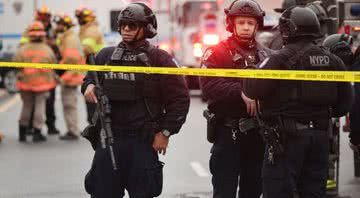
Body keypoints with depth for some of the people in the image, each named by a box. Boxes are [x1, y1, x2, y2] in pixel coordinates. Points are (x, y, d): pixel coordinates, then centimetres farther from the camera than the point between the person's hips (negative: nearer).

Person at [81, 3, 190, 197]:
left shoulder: (159, 59, -1)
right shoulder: (105, 55, 9)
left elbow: (180, 98, -2)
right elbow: (90, 78, 25)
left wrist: (166, 132, -7)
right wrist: (89, 86, 0)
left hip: (143, 142, -3)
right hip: (108, 139, 3)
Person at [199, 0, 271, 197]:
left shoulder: (266, 55, 11)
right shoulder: (216, 53, -2)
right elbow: (209, 85, -17)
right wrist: (241, 93, -23)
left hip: (257, 132, 4)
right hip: (228, 131, -4)